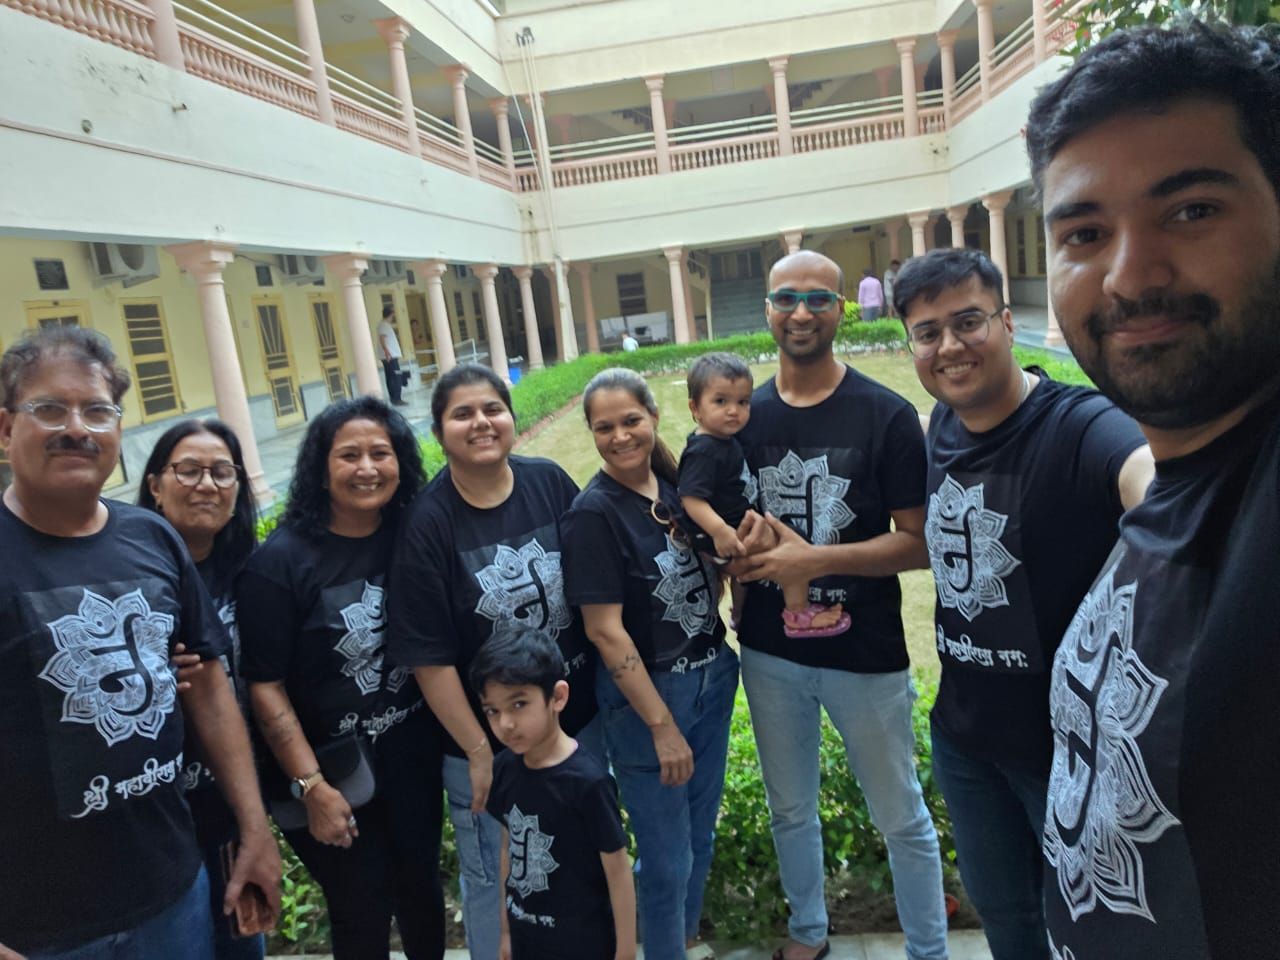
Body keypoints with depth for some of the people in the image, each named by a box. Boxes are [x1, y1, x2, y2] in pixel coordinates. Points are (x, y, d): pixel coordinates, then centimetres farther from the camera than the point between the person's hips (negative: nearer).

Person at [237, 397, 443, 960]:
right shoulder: (280, 560, -16)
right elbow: (265, 687, -14)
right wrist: (313, 786, -15)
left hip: (413, 756, 4)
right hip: (331, 770, -3)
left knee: (421, 891, 20)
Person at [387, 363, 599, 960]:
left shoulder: (550, 483, -7)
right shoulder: (428, 523, -16)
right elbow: (429, 658, -14)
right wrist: (477, 752, -10)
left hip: (578, 721, 3)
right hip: (485, 742, -3)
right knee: (495, 882, 16)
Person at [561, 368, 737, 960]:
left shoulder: (675, 484, 0)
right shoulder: (594, 512, -17)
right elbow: (604, 629, -19)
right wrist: (661, 725, -17)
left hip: (712, 679, 6)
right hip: (645, 694, -6)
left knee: (700, 834, 23)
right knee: (667, 857, 9)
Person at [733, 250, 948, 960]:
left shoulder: (886, 415, -11)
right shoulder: (746, 417, 0)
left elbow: (919, 542, -12)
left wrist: (815, 558, -22)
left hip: (864, 654, -3)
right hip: (769, 654, 4)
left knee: (901, 819, 14)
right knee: (789, 810, 21)